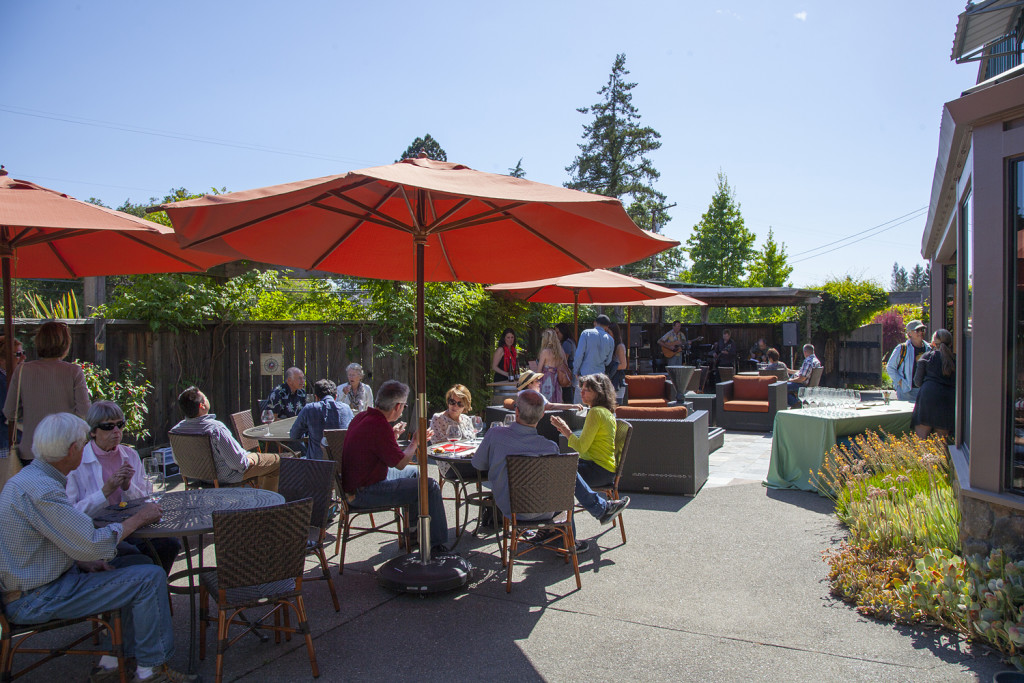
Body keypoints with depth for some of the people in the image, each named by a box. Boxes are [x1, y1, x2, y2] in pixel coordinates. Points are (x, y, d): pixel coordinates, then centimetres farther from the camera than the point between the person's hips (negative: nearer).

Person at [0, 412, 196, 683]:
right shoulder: (41, 490, -25)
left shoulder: (26, 479, 10)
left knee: (135, 561, 17)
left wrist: (84, 562, 4)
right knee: (151, 578, -14)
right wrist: (138, 518, -11)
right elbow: (93, 546, -25)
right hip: (36, 601, -11)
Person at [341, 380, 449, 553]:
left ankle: (413, 531, 37)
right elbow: (401, 463, -18)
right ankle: (438, 544, -1)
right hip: (364, 492, -11)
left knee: (413, 472, 28)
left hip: (355, 483, 11)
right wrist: (415, 442, -4)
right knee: (431, 487, -11)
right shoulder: (379, 426, -26)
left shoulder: (362, 416, 6)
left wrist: (393, 434, 29)